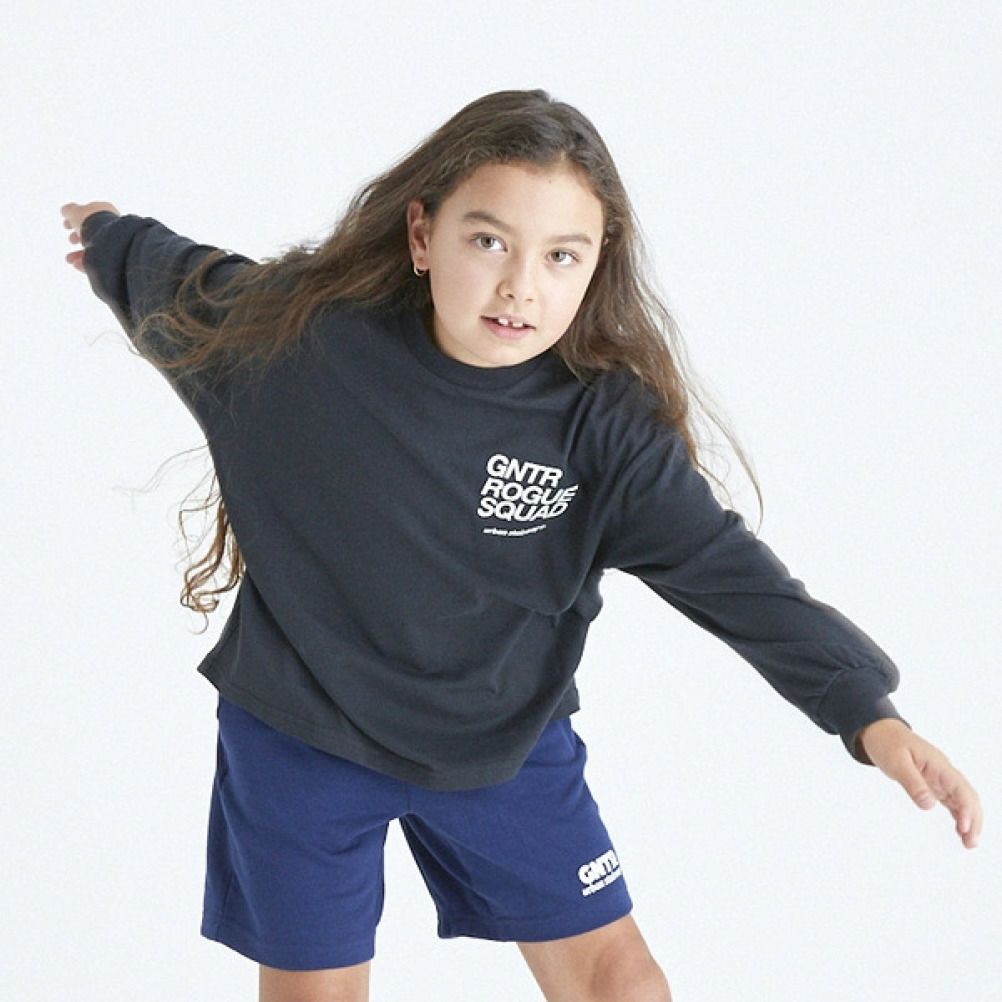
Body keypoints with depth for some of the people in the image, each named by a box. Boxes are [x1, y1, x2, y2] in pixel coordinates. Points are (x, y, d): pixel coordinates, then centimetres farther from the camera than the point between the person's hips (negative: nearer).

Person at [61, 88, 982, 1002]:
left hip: (505, 744, 1)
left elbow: (729, 570, -22)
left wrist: (868, 714, -31)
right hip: (302, 735, -1)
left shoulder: (607, 423, -20)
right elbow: (178, 282, -1)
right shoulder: (295, 334, -21)